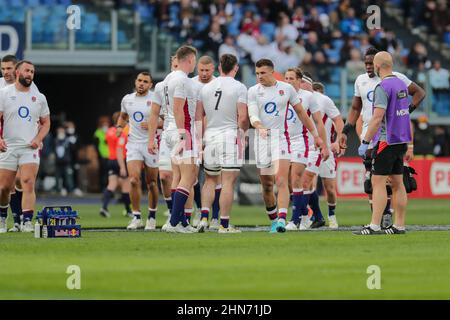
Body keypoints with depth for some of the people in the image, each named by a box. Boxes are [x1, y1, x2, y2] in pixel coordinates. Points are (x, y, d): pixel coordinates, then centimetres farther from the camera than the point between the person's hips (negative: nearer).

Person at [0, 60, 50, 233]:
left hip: (30, 148, 1)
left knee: (28, 184, -16)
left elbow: (46, 122, 16)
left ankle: (27, 222, -18)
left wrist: (38, 139, -3)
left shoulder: (39, 97, 10)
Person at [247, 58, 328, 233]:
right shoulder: (253, 91, 4)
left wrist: (315, 134, 16)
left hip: (281, 137, -2)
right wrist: (260, 127, -30)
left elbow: (301, 113, 13)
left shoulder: (286, 88, 4)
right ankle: (273, 220, 22)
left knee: (281, 181, -18)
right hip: (262, 140, 2)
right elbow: (253, 116, -8)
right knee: (266, 186, 6)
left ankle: (282, 219, -25)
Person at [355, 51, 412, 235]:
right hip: (401, 140, 9)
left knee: (378, 182, -9)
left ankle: (375, 226, -14)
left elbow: (377, 118, -20)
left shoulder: (383, 87, -14)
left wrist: (365, 142, -17)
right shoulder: (401, 85, 13)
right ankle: (399, 225, 10)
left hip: (386, 140, -9)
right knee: (397, 183, 10)